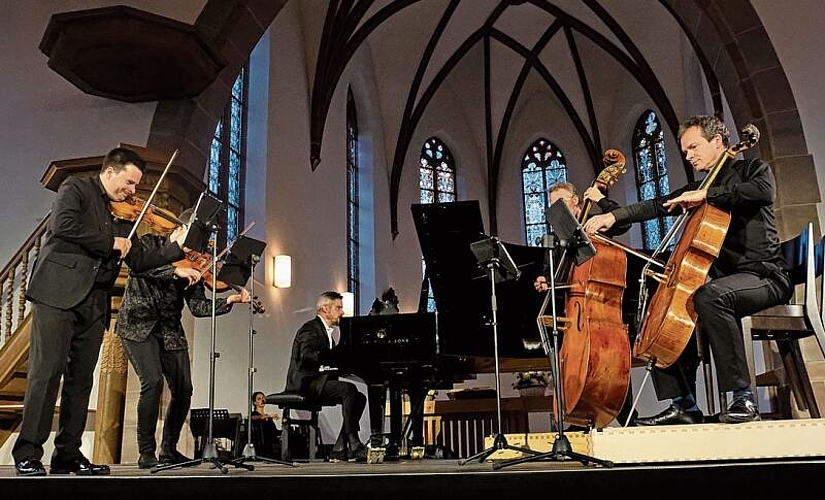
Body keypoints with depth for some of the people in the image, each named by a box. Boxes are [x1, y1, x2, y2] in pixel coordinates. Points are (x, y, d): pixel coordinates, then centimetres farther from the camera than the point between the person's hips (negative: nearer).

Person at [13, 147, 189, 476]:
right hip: (58, 293, -6)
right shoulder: (76, 189, 4)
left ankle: (68, 454, 13)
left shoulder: (123, 215, 21)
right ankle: (28, 455, -3)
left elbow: (139, 260, 17)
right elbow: (63, 225, -16)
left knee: (81, 379, 6)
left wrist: (176, 247, 6)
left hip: (94, 303, 7)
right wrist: (111, 242, -11)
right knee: (46, 372, -8)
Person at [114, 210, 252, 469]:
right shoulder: (151, 243, -5)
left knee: (183, 389, 1)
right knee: (153, 382, -22)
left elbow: (198, 307, -3)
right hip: (138, 325, -5)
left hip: (170, 331, 5)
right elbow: (136, 266, -27)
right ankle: (146, 452, -7)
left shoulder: (191, 265, 4)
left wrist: (229, 300, -18)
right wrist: (175, 270, -37)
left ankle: (169, 450, 21)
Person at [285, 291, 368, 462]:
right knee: (349, 389, -28)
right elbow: (307, 355, -26)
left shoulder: (326, 331, 23)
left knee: (359, 398, -3)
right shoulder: (310, 329, -7)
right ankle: (354, 445, -29)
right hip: (306, 382, -10)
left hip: (318, 382, 10)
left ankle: (339, 450, -8)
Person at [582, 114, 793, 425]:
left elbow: (765, 191, -21)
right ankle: (684, 405, -1)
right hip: (722, 279, 8)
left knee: (710, 295, -37)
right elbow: (657, 206, 11)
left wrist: (707, 194, -21)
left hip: (763, 276, -8)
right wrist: (613, 216, -3)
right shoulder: (697, 188, 20)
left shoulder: (752, 169, 2)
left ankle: (743, 398, -33)